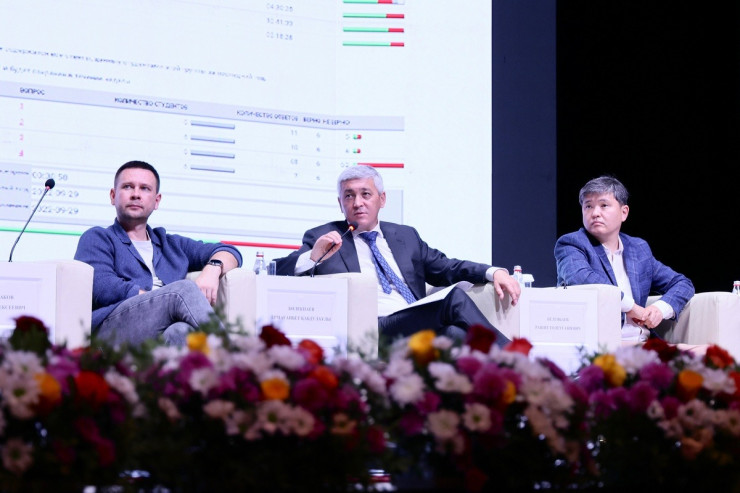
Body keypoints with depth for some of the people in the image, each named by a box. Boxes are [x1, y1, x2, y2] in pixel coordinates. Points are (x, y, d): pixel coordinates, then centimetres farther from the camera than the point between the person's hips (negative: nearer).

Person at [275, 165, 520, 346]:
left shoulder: (406, 236, 29)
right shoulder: (322, 238, 16)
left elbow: (445, 268, 26)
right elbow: (277, 274, 7)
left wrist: (494, 272, 8)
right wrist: (313, 256, -13)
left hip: (420, 327, 5)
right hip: (372, 331, -5)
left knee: (455, 334, -32)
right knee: (456, 299, -27)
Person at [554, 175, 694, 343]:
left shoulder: (639, 248, 20)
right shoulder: (571, 244, 3)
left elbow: (683, 284, 22)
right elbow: (581, 278, -19)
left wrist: (662, 308, -1)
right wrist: (631, 306, -13)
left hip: (642, 343, 6)